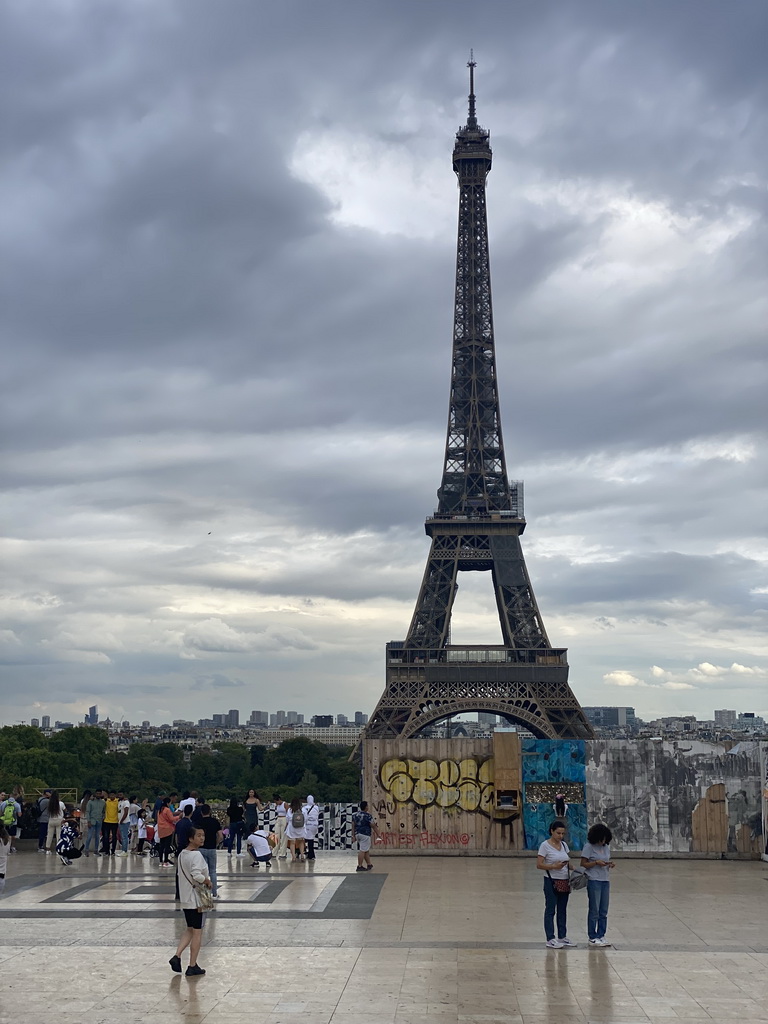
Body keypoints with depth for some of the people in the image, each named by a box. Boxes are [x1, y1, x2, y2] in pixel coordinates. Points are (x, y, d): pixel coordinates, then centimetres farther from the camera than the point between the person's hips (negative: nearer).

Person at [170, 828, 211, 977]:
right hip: (196, 899, -8)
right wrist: (208, 881, -12)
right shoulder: (196, 855, -19)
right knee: (197, 932, 4)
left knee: (190, 930, 20)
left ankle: (177, 955, 4)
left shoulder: (182, 854, 9)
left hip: (185, 899, 8)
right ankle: (192, 967, 9)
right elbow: (197, 875, -30)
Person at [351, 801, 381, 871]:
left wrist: (353, 836, 12)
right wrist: (378, 834, 2)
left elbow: (353, 826, 8)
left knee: (366, 850, 16)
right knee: (362, 851, -3)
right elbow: (373, 826, -8)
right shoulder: (368, 816, -12)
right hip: (365, 835, -7)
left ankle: (369, 865, 22)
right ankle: (359, 866, -2)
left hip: (357, 834, 7)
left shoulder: (355, 815, 7)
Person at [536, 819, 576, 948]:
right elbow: (539, 865, -13)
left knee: (562, 911, 13)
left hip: (564, 882, 6)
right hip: (551, 882, -6)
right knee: (550, 910, -1)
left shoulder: (564, 845, 9)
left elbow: (568, 861, 16)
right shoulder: (545, 845, -10)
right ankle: (550, 939, 3)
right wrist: (554, 866, -23)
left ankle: (562, 937, 22)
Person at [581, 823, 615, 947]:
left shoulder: (606, 846, 12)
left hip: (605, 881, 6)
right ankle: (593, 938, 5)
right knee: (594, 911, -2)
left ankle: (601, 936, 16)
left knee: (604, 911, 8)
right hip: (594, 881, -6)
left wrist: (610, 864, -2)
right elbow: (583, 864, -6)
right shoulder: (589, 847, -7)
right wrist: (596, 863, -18)